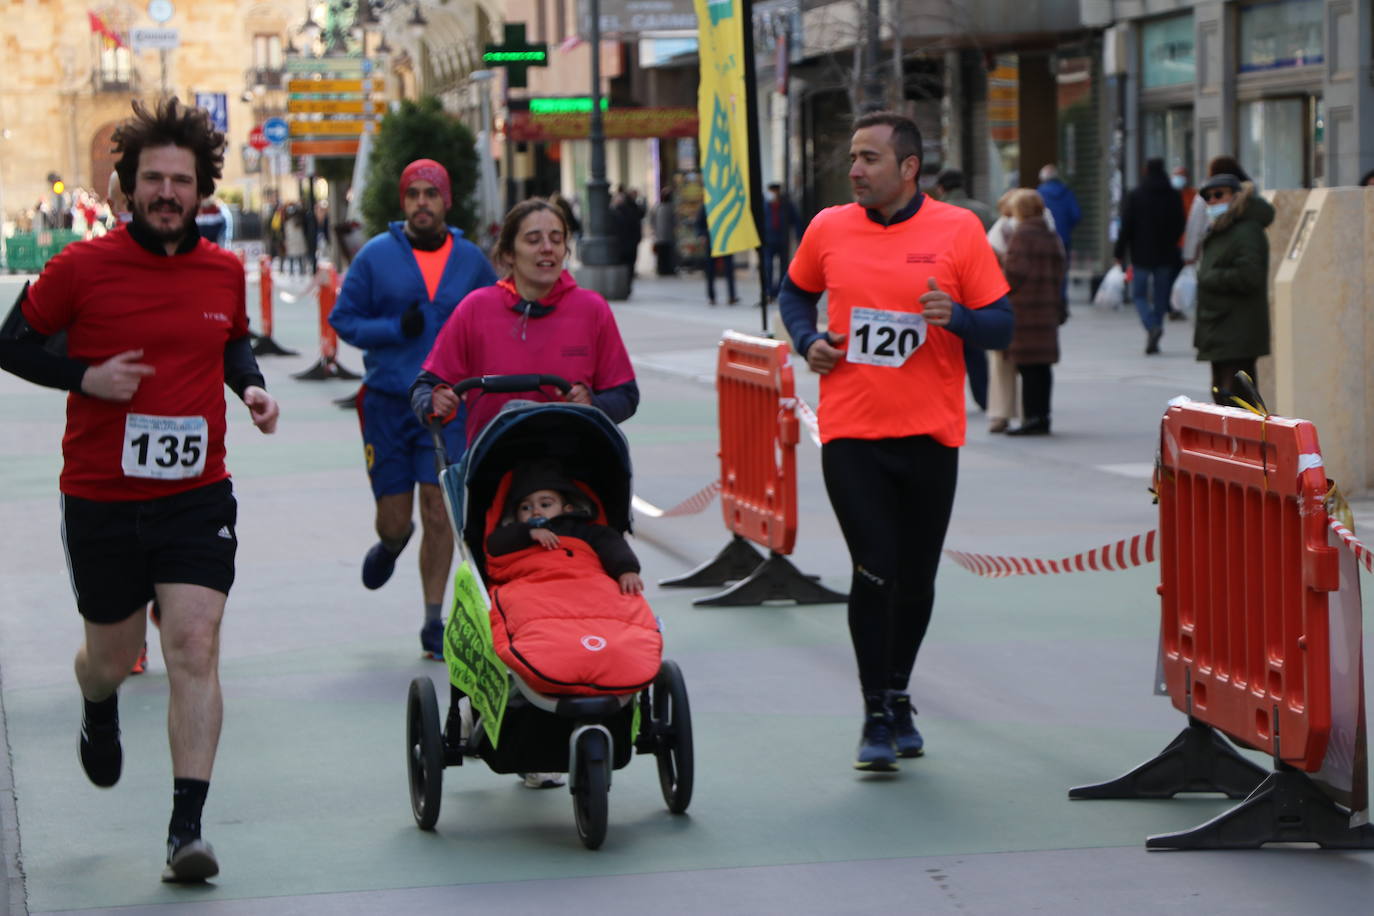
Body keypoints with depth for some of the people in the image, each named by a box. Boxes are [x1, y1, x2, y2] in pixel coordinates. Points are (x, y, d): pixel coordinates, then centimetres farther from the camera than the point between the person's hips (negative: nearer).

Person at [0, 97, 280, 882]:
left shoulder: (225, 271, 3)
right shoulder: (81, 267, -7)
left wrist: (253, 385, 2)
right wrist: (86, 378, -14)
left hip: (197, 495, 1)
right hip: (100, 497, -1)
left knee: (195, 648, -13)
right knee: (112, 656, 13)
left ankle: (188, 828, -12)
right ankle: (99, 712, 52)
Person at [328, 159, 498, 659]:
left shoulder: (471, 260, 4)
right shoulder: (376, 255, -1)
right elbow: (343, 318, 1)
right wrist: (396, 328, -14)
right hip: (386, 402, 0)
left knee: (438, 512, -6)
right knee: (394, 520, 4)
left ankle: (434, 623, 5)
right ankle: (391, 544, 42)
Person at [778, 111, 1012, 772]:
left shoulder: (958, 230, -3)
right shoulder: (828, 229, 3)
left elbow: (1002, 326, 0)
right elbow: (795, 293, 21)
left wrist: (955, 316, -20)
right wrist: (807, 340, 2)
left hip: (930, 432, 0)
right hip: (850, 431, 0)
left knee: (916, 579, 11)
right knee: (875, 573, -8)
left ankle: (898, 697, 32)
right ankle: (877, 717, 3)